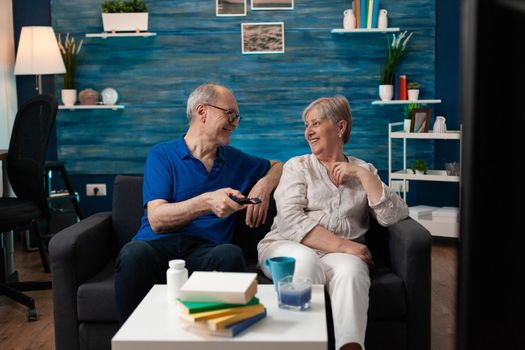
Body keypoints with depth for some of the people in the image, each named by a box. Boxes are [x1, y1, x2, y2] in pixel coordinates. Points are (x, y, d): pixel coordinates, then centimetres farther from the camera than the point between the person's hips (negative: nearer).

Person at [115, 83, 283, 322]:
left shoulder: (235, 160, 23)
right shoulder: (162, 155, 9)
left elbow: (278, 167, 38)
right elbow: (157, 219, -4)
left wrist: (264, 184, 14)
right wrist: (207, 202, -19)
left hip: (205, 250, 2)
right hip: (158, 246, -2)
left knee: (230, 254, -34)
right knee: (134, 253, -37)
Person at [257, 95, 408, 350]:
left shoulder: (364, 170, 18)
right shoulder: (297, 166, 12)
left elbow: (394, 216, 4)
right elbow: (290, 222, -5)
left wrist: (363, 175, -3)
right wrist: (343, 245, -15)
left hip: (340, 254, 1)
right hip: (287, 248, 0)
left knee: (350, 270, -34)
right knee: (306, 259, -36)